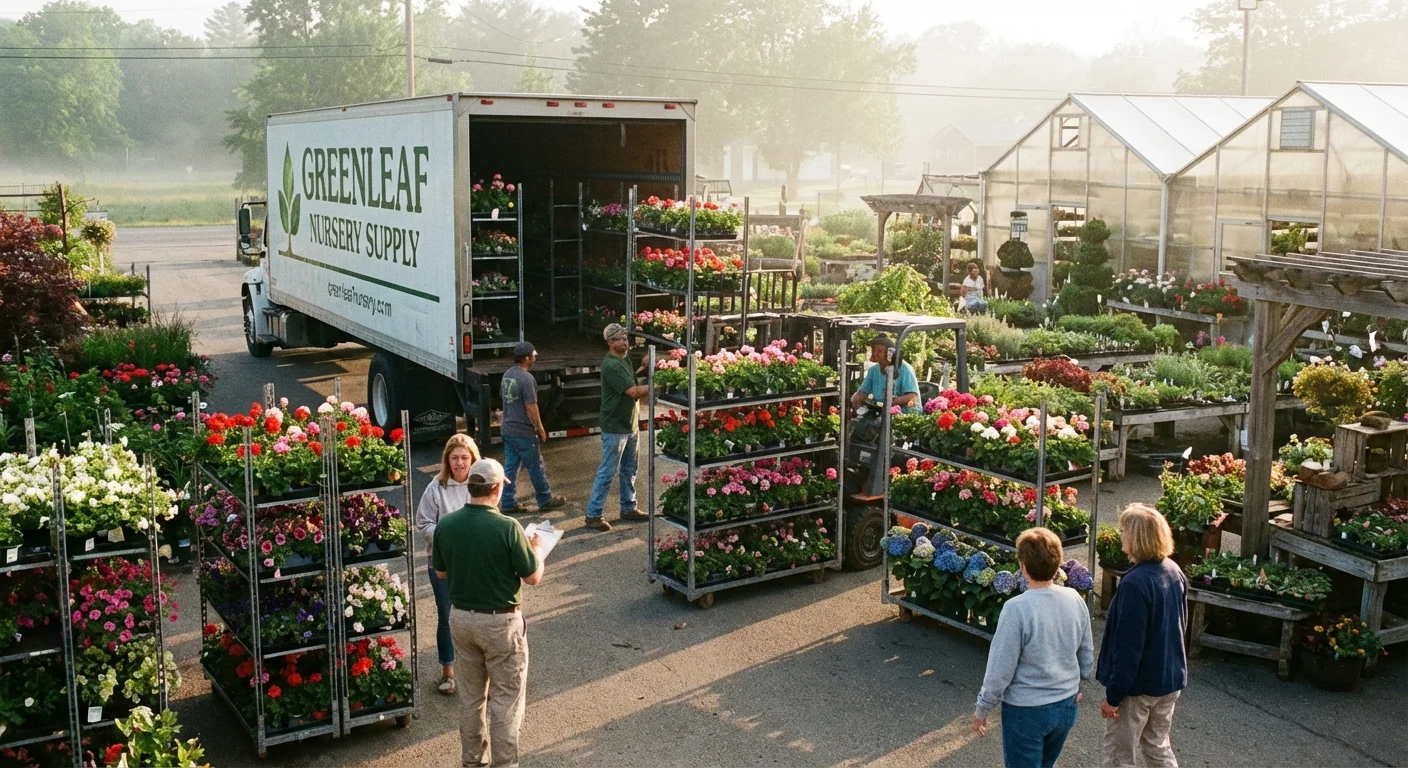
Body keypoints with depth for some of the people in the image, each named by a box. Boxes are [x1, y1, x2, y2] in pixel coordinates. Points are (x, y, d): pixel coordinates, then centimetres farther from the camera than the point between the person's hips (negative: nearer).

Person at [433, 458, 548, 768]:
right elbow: (532, 577, -12)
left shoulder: (447, 524, -6)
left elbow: (440, 572, 7)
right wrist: (537, 549, 7)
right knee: (506, 699, 8)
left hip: (461, 618, 5)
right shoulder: (507, 527, -21)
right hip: (500, 622, -5)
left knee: (472, 695, 20)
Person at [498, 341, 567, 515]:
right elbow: (531, 408, -21)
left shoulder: (507, 375, 7)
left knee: (510, 467, 11)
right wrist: (541, 429, -11)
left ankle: (509, 504, 14)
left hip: (507, 429, 8)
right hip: (524, 433, -8)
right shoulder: (527, 378, -20)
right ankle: (545, 501, 17)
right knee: (536, 467, 6)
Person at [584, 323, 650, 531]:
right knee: (607, 471, -4)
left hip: (630, 425, 9)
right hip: (614, 428, -9)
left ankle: (628, 508, 28)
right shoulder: (611, 365, -20)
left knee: (629, 470, 16)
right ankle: (593, 514, 3)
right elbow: (633, 391, -24)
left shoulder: (625, 361, 10)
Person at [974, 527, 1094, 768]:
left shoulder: (1017, 608, -24)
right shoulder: (1075, 600, -6)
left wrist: (982, 709, -5)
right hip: (1067, 705, 6)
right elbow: (1087, 656, 6)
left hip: (1027, 710, -6)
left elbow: (1000, 669, -18)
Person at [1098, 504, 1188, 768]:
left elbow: (1127, 646, -25)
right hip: (1170, 678, 8)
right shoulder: (1174, 571, 0)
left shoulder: (1135, 584, -27)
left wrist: (1113, 695, -18)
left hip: (1139, 685, -8)